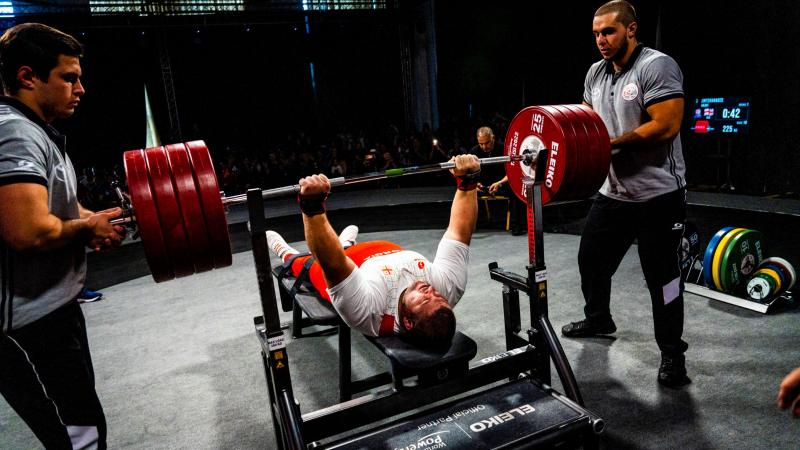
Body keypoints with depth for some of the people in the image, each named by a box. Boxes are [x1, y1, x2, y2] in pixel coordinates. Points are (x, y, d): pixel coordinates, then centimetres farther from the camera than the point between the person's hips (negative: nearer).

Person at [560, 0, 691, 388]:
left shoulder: (657, 66, -13)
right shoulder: (596, 73, 10)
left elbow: (666, 125, -22)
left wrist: (611, 142, -21)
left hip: (657, 194, -8)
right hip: (612, 191, 8)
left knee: (662, 275, 1)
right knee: (591, 259, 18)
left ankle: (672, 352, 17)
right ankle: (598, 319, 42)